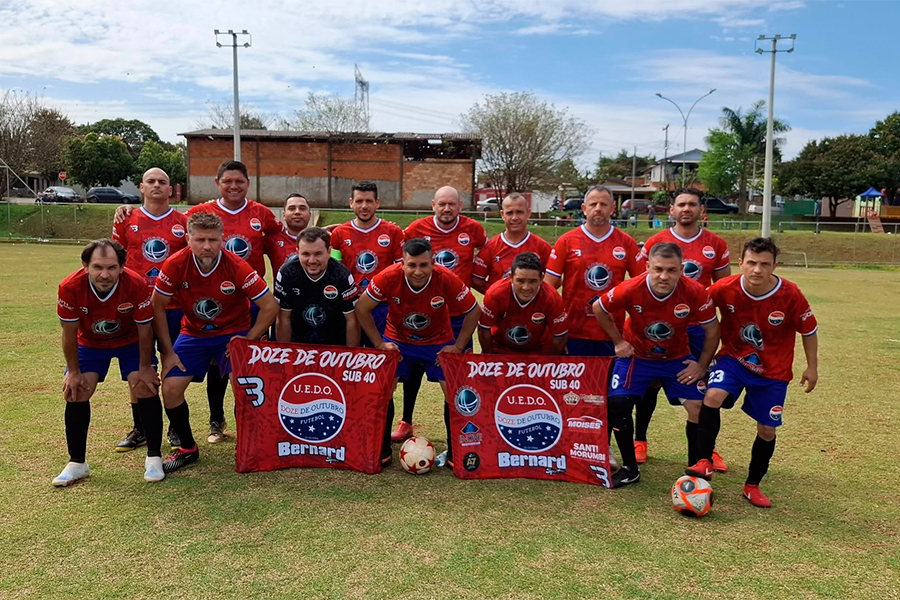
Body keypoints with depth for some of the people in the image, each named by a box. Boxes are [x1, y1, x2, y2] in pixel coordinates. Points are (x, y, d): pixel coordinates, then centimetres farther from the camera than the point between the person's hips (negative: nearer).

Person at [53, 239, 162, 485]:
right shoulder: (70, 288, -30)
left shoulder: (136, 285, -34)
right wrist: (73, 372, -8)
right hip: (89, 343, 2)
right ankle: (77, 463, 11)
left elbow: (145, 331, -19)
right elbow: (69, 333, -15)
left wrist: (145, 368, -11)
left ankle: (154, 457, 2)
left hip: (131, 341, -1)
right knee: (75, 392, -7)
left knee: (146, 388, -14)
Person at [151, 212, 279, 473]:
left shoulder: (237, 267, -24)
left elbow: (270, 306, -17)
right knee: (170, 388, -6)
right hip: (193, 333, 3)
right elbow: (157, 306, -6)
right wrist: (168, 351, -6)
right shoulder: (175, 265, -19)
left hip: (233, 332, -2)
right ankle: (187, 449, 17)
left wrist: (248, 341, -16)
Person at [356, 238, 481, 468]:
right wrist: (379, 343, -14)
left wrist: (458, 347, -14)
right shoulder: (389, 277, -29)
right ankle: (383, 450, 11)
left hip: (439, 342, 0)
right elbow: (362, 309, -14)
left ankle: (454, 452, 12)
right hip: (398, 340, 0)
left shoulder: (447, 279, -29)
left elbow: (473, 311, -14)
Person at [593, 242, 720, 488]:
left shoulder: (695, 292, -27)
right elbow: (598, 309, -8)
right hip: (636, 355, 0)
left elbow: (712, 330, -9)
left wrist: (702, 365, -8)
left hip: (678, 358, 1)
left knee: (699, 408, -8)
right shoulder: (631, 290, -29)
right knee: (618, 405, -11)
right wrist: (618, 341, -6)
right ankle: (630, 469, 10)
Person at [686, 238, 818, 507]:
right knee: (712, 397, -26)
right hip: (734, 357, 0)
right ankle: (705, 462, -12)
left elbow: (809, 331, -5)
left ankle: (752, 486, 26)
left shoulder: (790, 295, -21)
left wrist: (812, 367, 2)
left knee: (767, 430, 6)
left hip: (773, 371, 0)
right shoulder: (725, 288, -21)